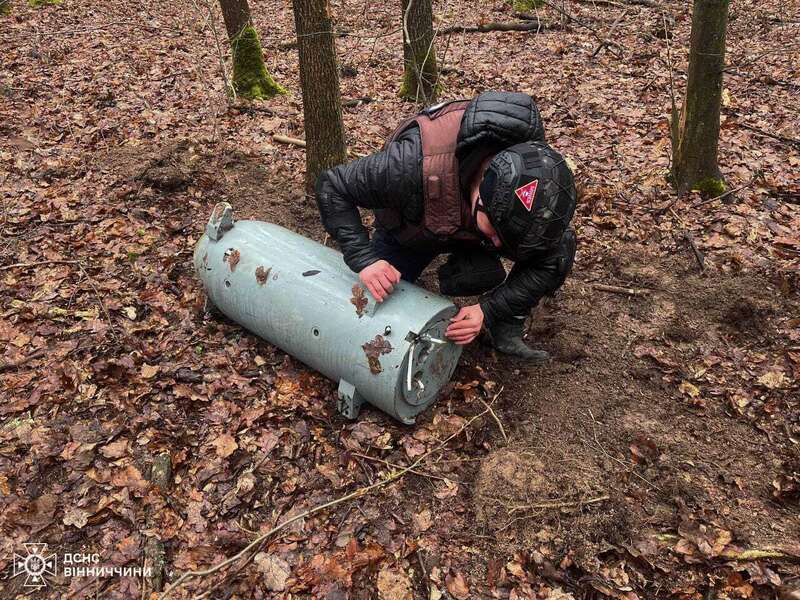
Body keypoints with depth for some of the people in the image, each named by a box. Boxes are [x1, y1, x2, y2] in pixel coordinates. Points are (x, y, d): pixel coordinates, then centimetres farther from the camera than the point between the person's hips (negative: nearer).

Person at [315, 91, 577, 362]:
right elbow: (332, 186, -31)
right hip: (409, 234, -1)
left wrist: (488, 310, -35)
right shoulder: (415, 166, -46)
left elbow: (545, 265, -21)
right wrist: (364, 259, -42)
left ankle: (507, 325, -1)